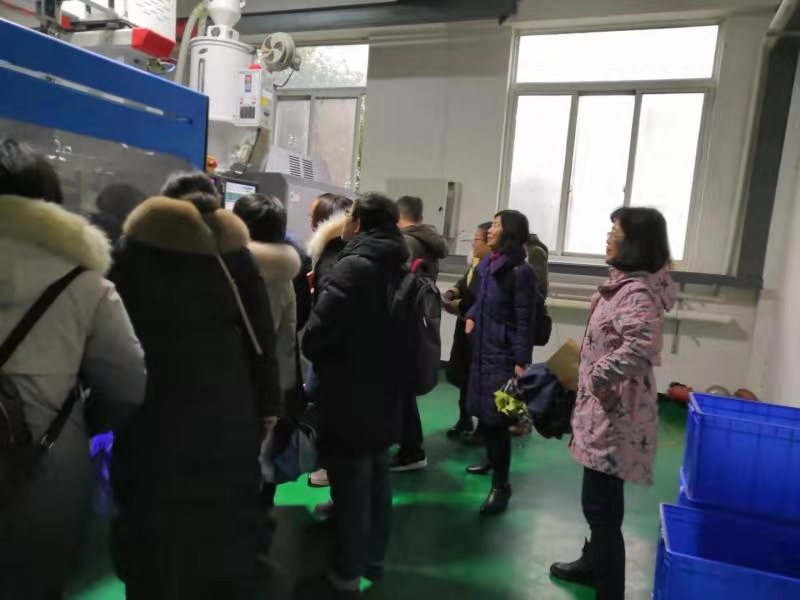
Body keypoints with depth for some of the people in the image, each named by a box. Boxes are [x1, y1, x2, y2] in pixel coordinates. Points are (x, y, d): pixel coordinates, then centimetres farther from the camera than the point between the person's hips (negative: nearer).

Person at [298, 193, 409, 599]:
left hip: (349, 395, -8)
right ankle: (373, 558, 36)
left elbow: (316, 334, -20)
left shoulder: (354, 266, -20)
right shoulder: (399, 268, 6)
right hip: (385, 391, 8)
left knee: (350, 485, 4)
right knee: (376, 478, 20)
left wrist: (315, 356, 1)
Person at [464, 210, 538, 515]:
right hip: (482, 349, 8)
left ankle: (501, 485, 10)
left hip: (503, 354, -8)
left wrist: (521, 362, -18)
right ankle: (493, 459, 40)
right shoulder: (486, 264, 9)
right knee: (481, 410, 17)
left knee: (496, 417, -4)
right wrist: (471, 316, 4)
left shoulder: (521, 271, -15)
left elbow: (525, 320, -16)